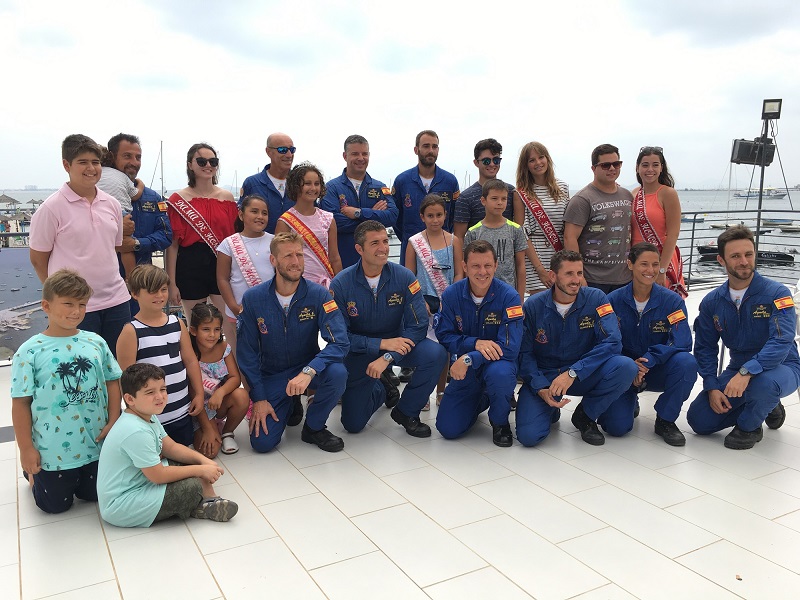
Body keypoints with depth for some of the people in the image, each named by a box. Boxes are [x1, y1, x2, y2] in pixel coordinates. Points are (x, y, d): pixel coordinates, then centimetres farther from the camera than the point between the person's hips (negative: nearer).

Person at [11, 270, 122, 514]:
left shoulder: (96, 343, -3)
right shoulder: (30, 351, -13)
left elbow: (112, 382, 4)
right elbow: (21, 402, -9)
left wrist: (113, 422, -5)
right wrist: (26, 449, -8)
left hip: (96, 445, 3)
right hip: (53, 451, -3)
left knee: (94, 495, 18)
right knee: (56, 505, 16)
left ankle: (77, 480, 48)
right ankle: (32, 472, 43)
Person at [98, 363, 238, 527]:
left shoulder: (148, 417, 2)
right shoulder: (136, 432, -29)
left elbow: (170, 447, 10)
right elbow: (158, 476, -25)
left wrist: (203, 460, -5)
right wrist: (200, 470, -16)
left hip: (138, 482, 10)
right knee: (193, 487, -22)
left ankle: (210, 500, 0)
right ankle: (199, 509, 7)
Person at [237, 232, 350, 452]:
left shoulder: (318, 294, -15)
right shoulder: (252, 298, -12)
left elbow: (340, 342, -24)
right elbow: (247, 353, -5)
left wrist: (309, 371, -39)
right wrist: (258, 398, -9)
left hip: (308, 369, 0)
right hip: (271, 375, 1)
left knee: (337, 373, -33)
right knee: (262, 442, -13)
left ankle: (314, 427, -4)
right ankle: (290, 406, 21)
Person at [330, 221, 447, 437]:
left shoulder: (404, 277, -15)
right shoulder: (340, 284, -17)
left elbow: (418, 325, -19)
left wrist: (388, 357, -29)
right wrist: (381, 344, -27)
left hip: (397, 343, 1)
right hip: (359, 352, -1)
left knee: (436, 354, -29)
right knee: (353, 424, -3)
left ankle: (406, 412, -4)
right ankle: (381, 388, 31)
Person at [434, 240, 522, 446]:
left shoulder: (509, 297, -18)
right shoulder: (451, 295, -10)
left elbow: (509, 348, -23)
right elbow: (444, 335, -10)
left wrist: (469, 359, -31)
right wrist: (476, 343, -27)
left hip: (499, 362, -3)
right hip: (467, 369, 3)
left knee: (500, 373, -40)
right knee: (448, 429, -7)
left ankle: (500, 421, -5)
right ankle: (481, 400, 28)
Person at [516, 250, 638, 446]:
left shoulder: (596, 298, -10)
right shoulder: (533, 306, -9)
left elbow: (612, 342, -21)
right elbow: (525, 353, -8)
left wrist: (572, 373, -30)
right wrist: (541, 389, -24)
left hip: (584, 375, 1)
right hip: (544, 377, -1)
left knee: (626, 366, -28)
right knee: (528, 435, -22)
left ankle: (585, 415, -2)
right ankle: (551, 409, 16)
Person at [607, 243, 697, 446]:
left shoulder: (672, 301, -9)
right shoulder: (613, 300, -8)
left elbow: (682, 342, -20)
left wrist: (648, 360, -32)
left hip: (657, 370, 0)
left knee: (686, 362, -34)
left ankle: (665, 420, -9)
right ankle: (630, 404, 19)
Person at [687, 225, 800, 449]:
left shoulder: (776, 293, -17)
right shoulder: (712, 302, -3)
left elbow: (782, 341, -28)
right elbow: (705, 347, 2)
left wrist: (746, 372, -41)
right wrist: (712, 387, -10)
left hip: (781, 368, -5)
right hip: (737, 369, 5)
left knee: (763, 382, -41)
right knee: (699, 420, -6)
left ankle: (749, 427, -7)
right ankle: (763, 408, 19)